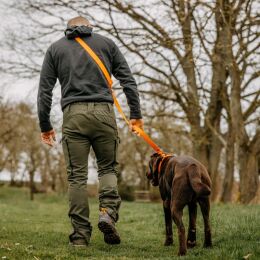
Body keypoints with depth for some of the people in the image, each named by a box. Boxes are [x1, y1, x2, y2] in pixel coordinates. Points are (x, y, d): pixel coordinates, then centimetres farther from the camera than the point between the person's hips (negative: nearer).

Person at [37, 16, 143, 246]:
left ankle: (81, 234, 2)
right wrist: (135, 115, 8)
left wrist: (45, 126, 14)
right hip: (103, 112, 0)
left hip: (73, 115, 0)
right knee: (108, 167, 14)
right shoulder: (106, 43, 16)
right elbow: (128, 80, 8)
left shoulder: (55, 48, 17)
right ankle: (108, 212, -10)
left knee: (77, 175, 4)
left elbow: (44, 90, 10)